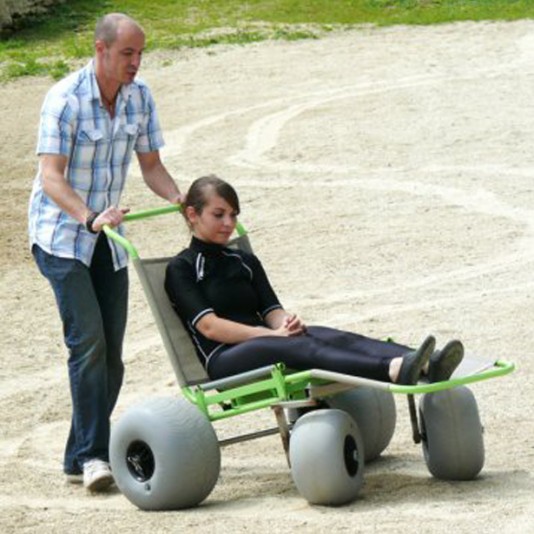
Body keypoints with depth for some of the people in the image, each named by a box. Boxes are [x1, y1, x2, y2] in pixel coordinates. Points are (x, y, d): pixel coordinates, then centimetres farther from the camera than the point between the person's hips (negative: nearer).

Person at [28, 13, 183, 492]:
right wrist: (90, 217, -40)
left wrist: (183, 201, -14)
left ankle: (79, 458, 13)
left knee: (111, 355, 3)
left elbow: (150, 165, 6)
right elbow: (51, 176, -24)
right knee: (88, 340, -20)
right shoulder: (65, 99, -19)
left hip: (108, 238, 6)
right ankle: (93, 455, -20)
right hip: (61, 235, -6)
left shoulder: (140, 97, 0)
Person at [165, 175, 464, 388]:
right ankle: (395, 371, -63)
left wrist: (285, 323, -13)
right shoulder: (181, 269, 7)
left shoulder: (245, 262, 26)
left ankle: (425, 367, -51)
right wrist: (271, 334, -17)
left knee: (335, 338, -24)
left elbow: (272, 311, 13)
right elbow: (209, 326, -8)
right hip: (224, 361, -6)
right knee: (299, 347, -35)